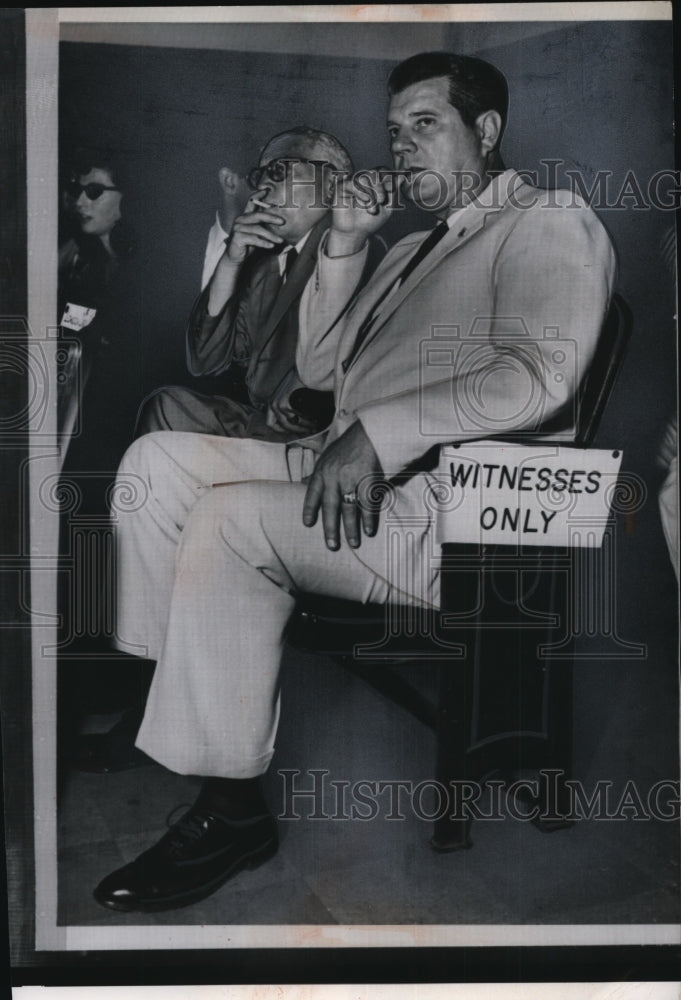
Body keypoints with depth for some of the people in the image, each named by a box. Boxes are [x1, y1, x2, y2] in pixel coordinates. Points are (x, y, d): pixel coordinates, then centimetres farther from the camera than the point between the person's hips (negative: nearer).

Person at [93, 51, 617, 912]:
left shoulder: (547, 222, 0)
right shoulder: (411, 248, 28)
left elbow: (537, 376, -19)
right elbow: (318, 369, 22)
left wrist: (375, 432, -22)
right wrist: (343, 248, 11)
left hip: (442, 512, -9)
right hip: (349, 472, 9)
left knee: (229, 520, -27)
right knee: (159, 458, -3)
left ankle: (229, 810, -15)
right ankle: (148, 695, -4)